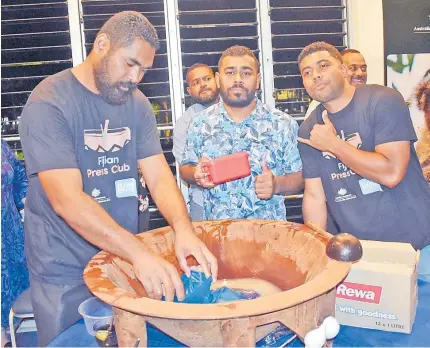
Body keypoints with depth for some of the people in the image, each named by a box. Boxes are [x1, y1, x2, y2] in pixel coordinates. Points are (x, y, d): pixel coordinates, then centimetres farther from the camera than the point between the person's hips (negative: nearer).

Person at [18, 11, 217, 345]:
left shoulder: (137, 103, 0)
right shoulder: (49, 104, -17)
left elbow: (159, 175, -6)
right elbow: (67, 200, -27)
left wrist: (183, 229, -24)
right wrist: (141, 253, -34)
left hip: (125, 258, 5)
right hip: (65, 274, -5)